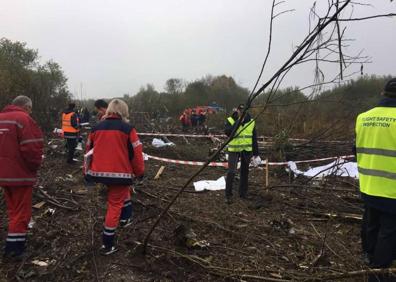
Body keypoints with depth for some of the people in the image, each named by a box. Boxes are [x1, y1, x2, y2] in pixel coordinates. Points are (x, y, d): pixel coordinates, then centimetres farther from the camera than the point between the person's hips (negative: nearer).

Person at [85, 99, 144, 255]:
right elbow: (136, 153, -9)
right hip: (119, 172, -5)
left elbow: (89, 150, 14)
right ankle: (107, 245, 12)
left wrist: (88, 172, 25)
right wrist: (140, 172, 5)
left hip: (98, 172, 5)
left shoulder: (96, 128, 6)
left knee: (123, 191, 32)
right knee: (114, 205, 6)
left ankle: (125, 219, 38)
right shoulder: (128, 129, -8)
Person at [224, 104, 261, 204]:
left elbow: (254, 139, 7)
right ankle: (228, 195, -3)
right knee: (231, 172, -11)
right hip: (234, 150, -3)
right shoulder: (230, 120, -3)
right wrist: (237, 122, -25)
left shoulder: (251, 122, 5)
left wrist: (256, 154, 6)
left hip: (247, 150, 3)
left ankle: (243, 193, 25)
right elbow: (228, 133, -20)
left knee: (245, 172, 11)